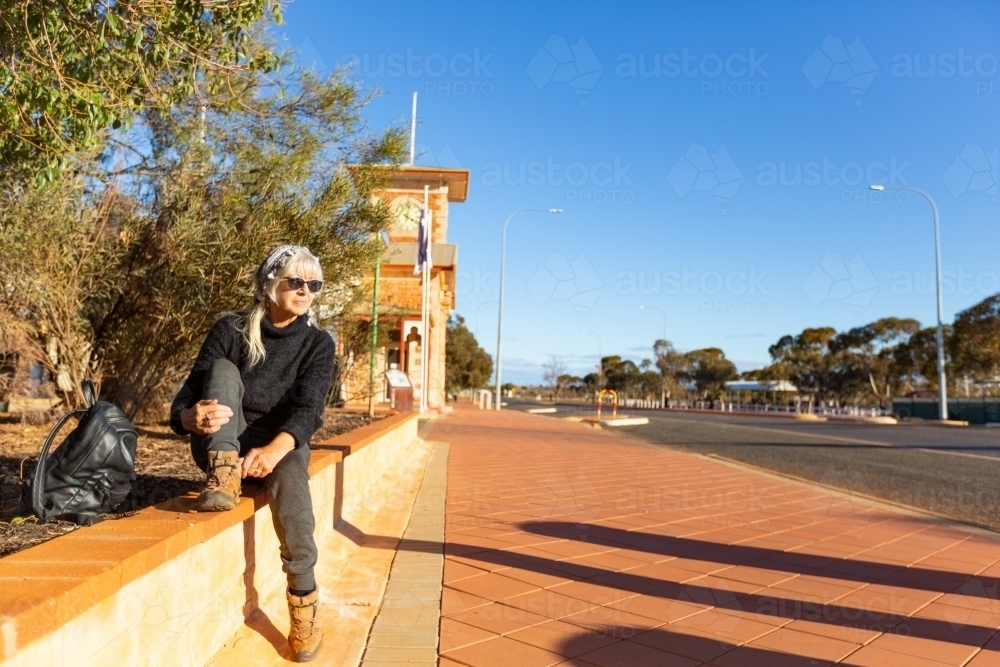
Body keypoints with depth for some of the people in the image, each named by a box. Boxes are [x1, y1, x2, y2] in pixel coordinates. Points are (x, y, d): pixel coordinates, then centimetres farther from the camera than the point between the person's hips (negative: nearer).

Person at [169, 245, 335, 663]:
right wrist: (191, 417, -37)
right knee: (223, 368, -22)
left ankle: (303, 597, -26)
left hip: (279, 443, 0)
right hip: (221, 445, 1)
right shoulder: (230, 330, -4)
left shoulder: (318, 344, -3)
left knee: (289, 472, -36)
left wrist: (275, 448, -38)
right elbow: (189, 393, -11)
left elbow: (308, 409, -18)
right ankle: (222, 477, -37)